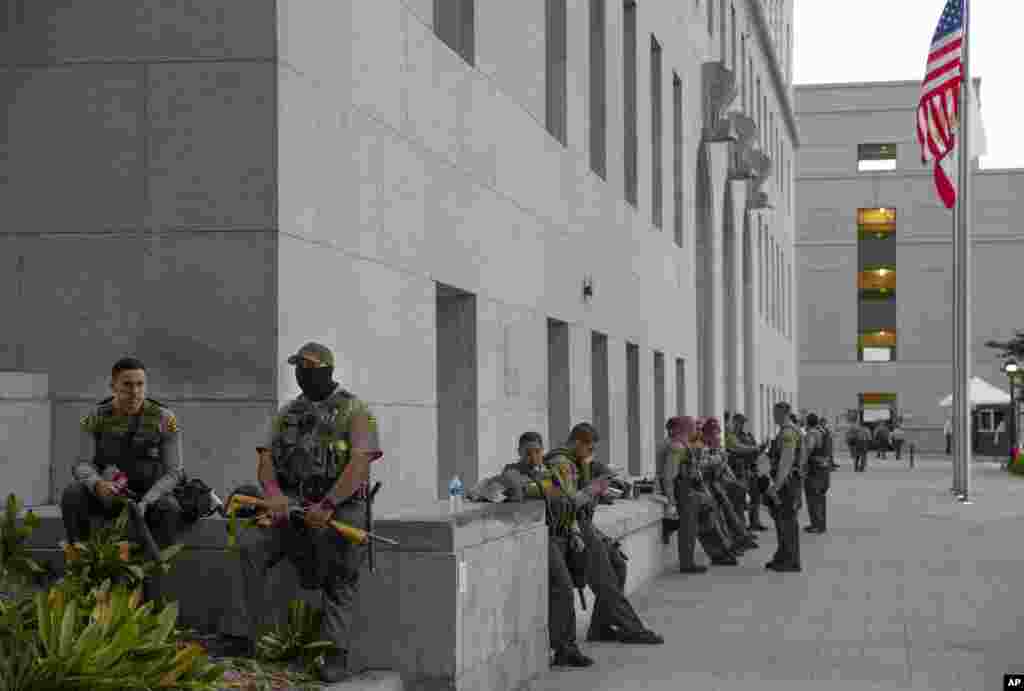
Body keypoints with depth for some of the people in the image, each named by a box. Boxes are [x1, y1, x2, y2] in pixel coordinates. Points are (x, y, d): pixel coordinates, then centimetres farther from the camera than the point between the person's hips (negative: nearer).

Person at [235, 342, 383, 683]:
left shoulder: (354, 410, -1)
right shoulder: (286, 413, 16)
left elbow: (359, 464, -14)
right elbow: (266, 460, 6)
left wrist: (327, 505, -26)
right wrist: (274, 494, -17)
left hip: (339, 506, -4)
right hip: (292, 505, 4)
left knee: (339, 580, -12)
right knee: (250, 546, -18)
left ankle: (336, 655, -8)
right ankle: (252, 637, -15)